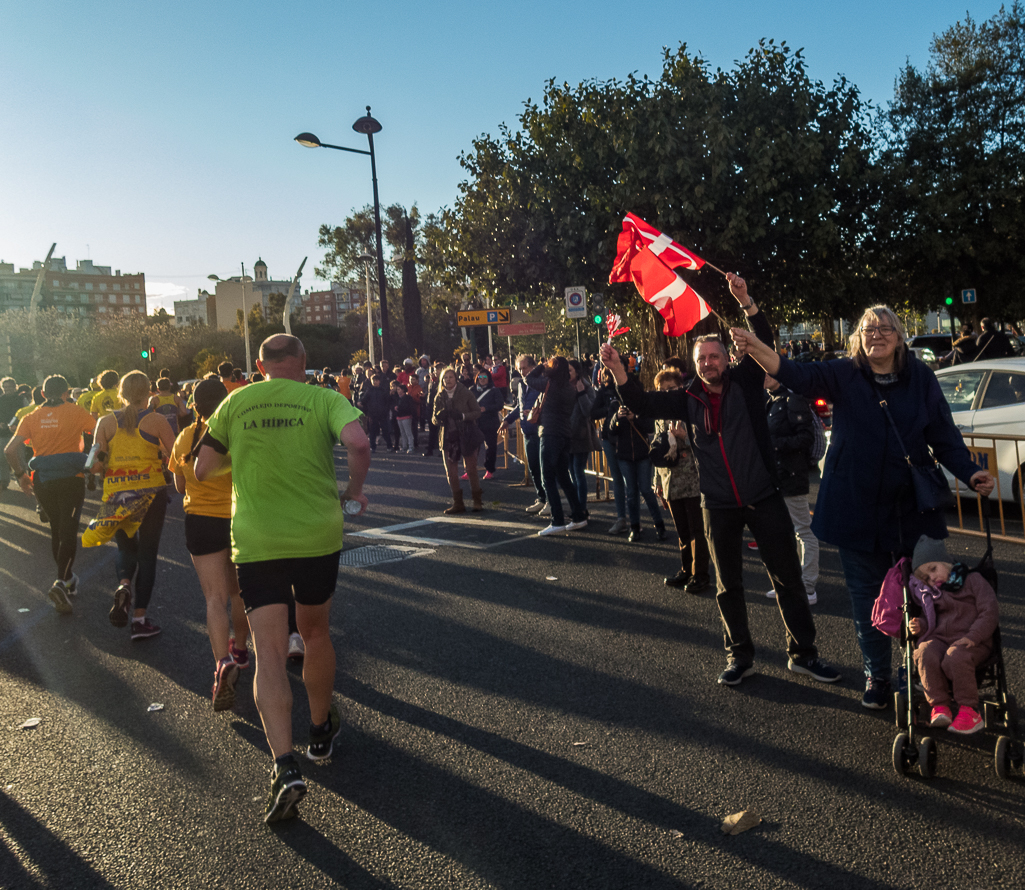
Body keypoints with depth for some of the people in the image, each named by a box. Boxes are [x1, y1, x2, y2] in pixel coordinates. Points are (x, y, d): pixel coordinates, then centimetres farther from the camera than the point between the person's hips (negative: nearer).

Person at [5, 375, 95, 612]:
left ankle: (68, 578, 30)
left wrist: (20, 474, 8)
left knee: (56, 529, 19)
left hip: (42, 480, 4)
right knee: (69, 531, -4)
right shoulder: (76, 412, -1)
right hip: (71, 478, -3)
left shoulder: (31, 418, 6)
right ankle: (60, 583, -20)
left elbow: (10, 450, -3)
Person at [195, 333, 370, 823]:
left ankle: (285, 766, -13)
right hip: (318, 535, 0)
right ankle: (321, 730, 38)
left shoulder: (235, 403, 4)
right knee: (315, 633, 21)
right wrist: (354, 489, -4)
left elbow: (203, 469, 8)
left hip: (256, 543, 0)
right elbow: (359, 443, -21)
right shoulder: (324, 399, -3)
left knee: (269, 655, -1)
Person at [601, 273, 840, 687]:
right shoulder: (689, 400, 4)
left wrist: (745, 301, -27)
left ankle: (803, 653, 20)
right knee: (728, 585, 12)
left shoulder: (745, 381, -2)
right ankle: (740, 656, 27)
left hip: (763, 498, -2)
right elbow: (643, 403, -1)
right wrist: (618, 370, -16)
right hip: (719, 506, 2)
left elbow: (764, 343, -14)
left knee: (788, 578, 5)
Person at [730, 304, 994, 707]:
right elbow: (798, 375, -23)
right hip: (856, 507, 0)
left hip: (911, 508, 1)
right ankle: (877, 675, 27)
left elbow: (944, 436, 3)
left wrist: (970, 473, -14)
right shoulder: (844, 375, -5)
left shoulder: (921, 379, -1)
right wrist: (756, 349, -42)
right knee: (867, 595, 10)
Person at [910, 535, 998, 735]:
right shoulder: (933, 593, 28)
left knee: (955, 658, -37)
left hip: (971, 643, -5)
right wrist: (920, 626, 4)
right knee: (925, 654, -30)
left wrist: (972, 637, -16)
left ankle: (968, 710, -24)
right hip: (939, 639, 5)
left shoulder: (973, 580, 8)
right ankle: (939, 707, -26)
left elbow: (989, 610, -4)